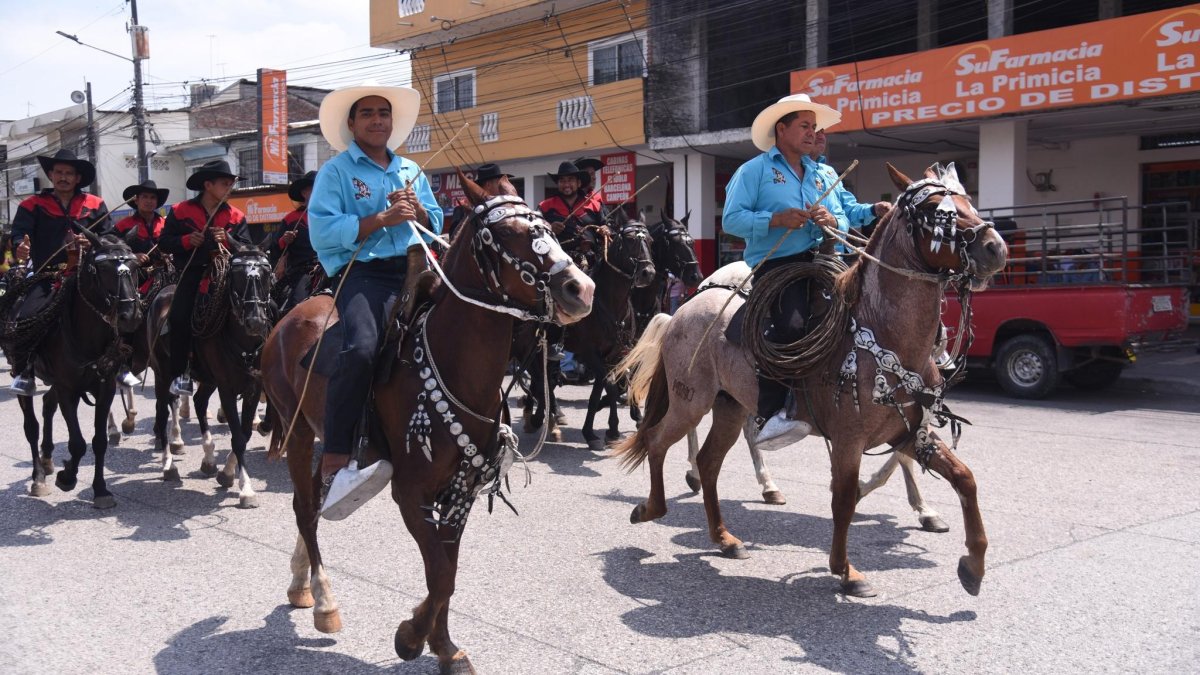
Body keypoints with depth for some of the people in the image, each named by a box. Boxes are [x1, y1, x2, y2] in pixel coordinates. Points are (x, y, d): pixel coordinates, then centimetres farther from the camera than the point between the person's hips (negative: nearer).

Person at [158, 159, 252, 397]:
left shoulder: (236, 216, 13)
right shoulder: (180, 212, 8)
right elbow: (164, 242, 6)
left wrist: (227, 241, -12)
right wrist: (187, 241, -11)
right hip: (192, 273, -2)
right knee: (179, 317, -20)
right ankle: (180, 373, -10)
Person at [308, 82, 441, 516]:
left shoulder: (411, 171, 25)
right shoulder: (336, 171, 8)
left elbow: (436, 226, 23)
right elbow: (323, 233, -5)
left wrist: (417, 208, 2)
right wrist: (383, 219, -12)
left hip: (415, 268, 6)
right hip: (362, 272, -6)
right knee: (361, 348, -34)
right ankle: (334, 466, -34)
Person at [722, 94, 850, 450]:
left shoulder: (823, 175, 26)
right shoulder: (754, 171, 8)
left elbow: (844, 222, 25)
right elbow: (731, 219, -3)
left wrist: (831, 221, 0)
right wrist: (777, 220, -16)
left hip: (819, 258, 6)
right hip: (775, 262, -6)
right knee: (791, 324, -32)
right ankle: (767, 416, -29)